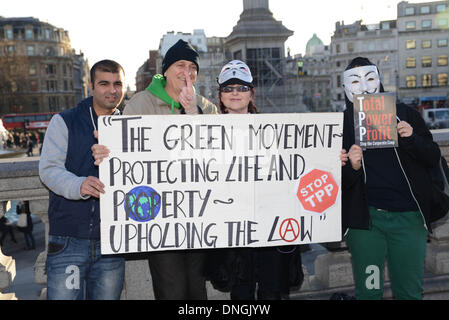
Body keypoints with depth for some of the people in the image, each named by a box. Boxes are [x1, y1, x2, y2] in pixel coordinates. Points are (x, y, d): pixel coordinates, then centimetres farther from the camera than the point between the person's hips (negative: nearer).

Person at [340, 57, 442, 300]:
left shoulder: (404, 114, 6)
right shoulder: (342, 124, 4)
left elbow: (433, 158, 5)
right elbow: (338, 182, 2)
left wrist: (412, 139, -13)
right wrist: (351, 167, -20)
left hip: (408, 217, 1)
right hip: (365, 217, -1)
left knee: (409, 291, 10)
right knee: (368, 291, 9)